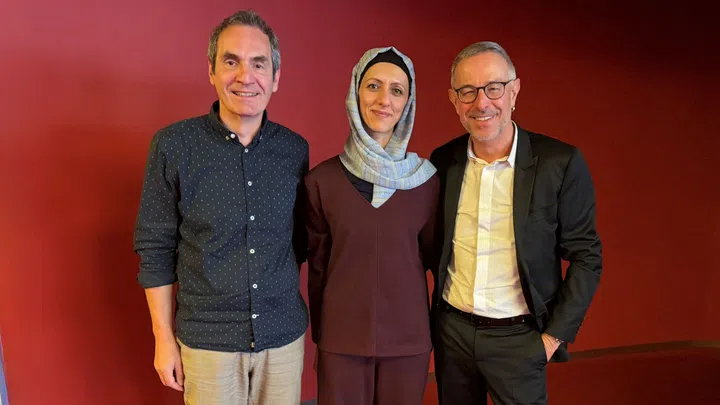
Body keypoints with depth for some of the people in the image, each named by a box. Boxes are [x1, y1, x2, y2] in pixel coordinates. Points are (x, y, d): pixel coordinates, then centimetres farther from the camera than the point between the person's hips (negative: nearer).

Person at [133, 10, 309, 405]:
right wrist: (164, 338, -3)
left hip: (284, 335, 3)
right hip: (207, 340, -2)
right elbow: (155, 249, -5)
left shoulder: (295, 149, -2)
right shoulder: (172, 145, -10)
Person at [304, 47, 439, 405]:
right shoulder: (322, 180, -6)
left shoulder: (426, 180, -5)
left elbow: (431, 254, 9)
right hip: (341, 338, 0)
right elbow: (317, 266, 2)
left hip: (409, 337, 1)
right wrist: (319, 336, 8)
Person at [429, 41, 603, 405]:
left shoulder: (561, 163, -13)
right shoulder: (442, 161, -2)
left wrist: (555, 335, -8)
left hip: (518, 337, -3)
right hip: (450, 330, 3)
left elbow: (586, 258, -7)